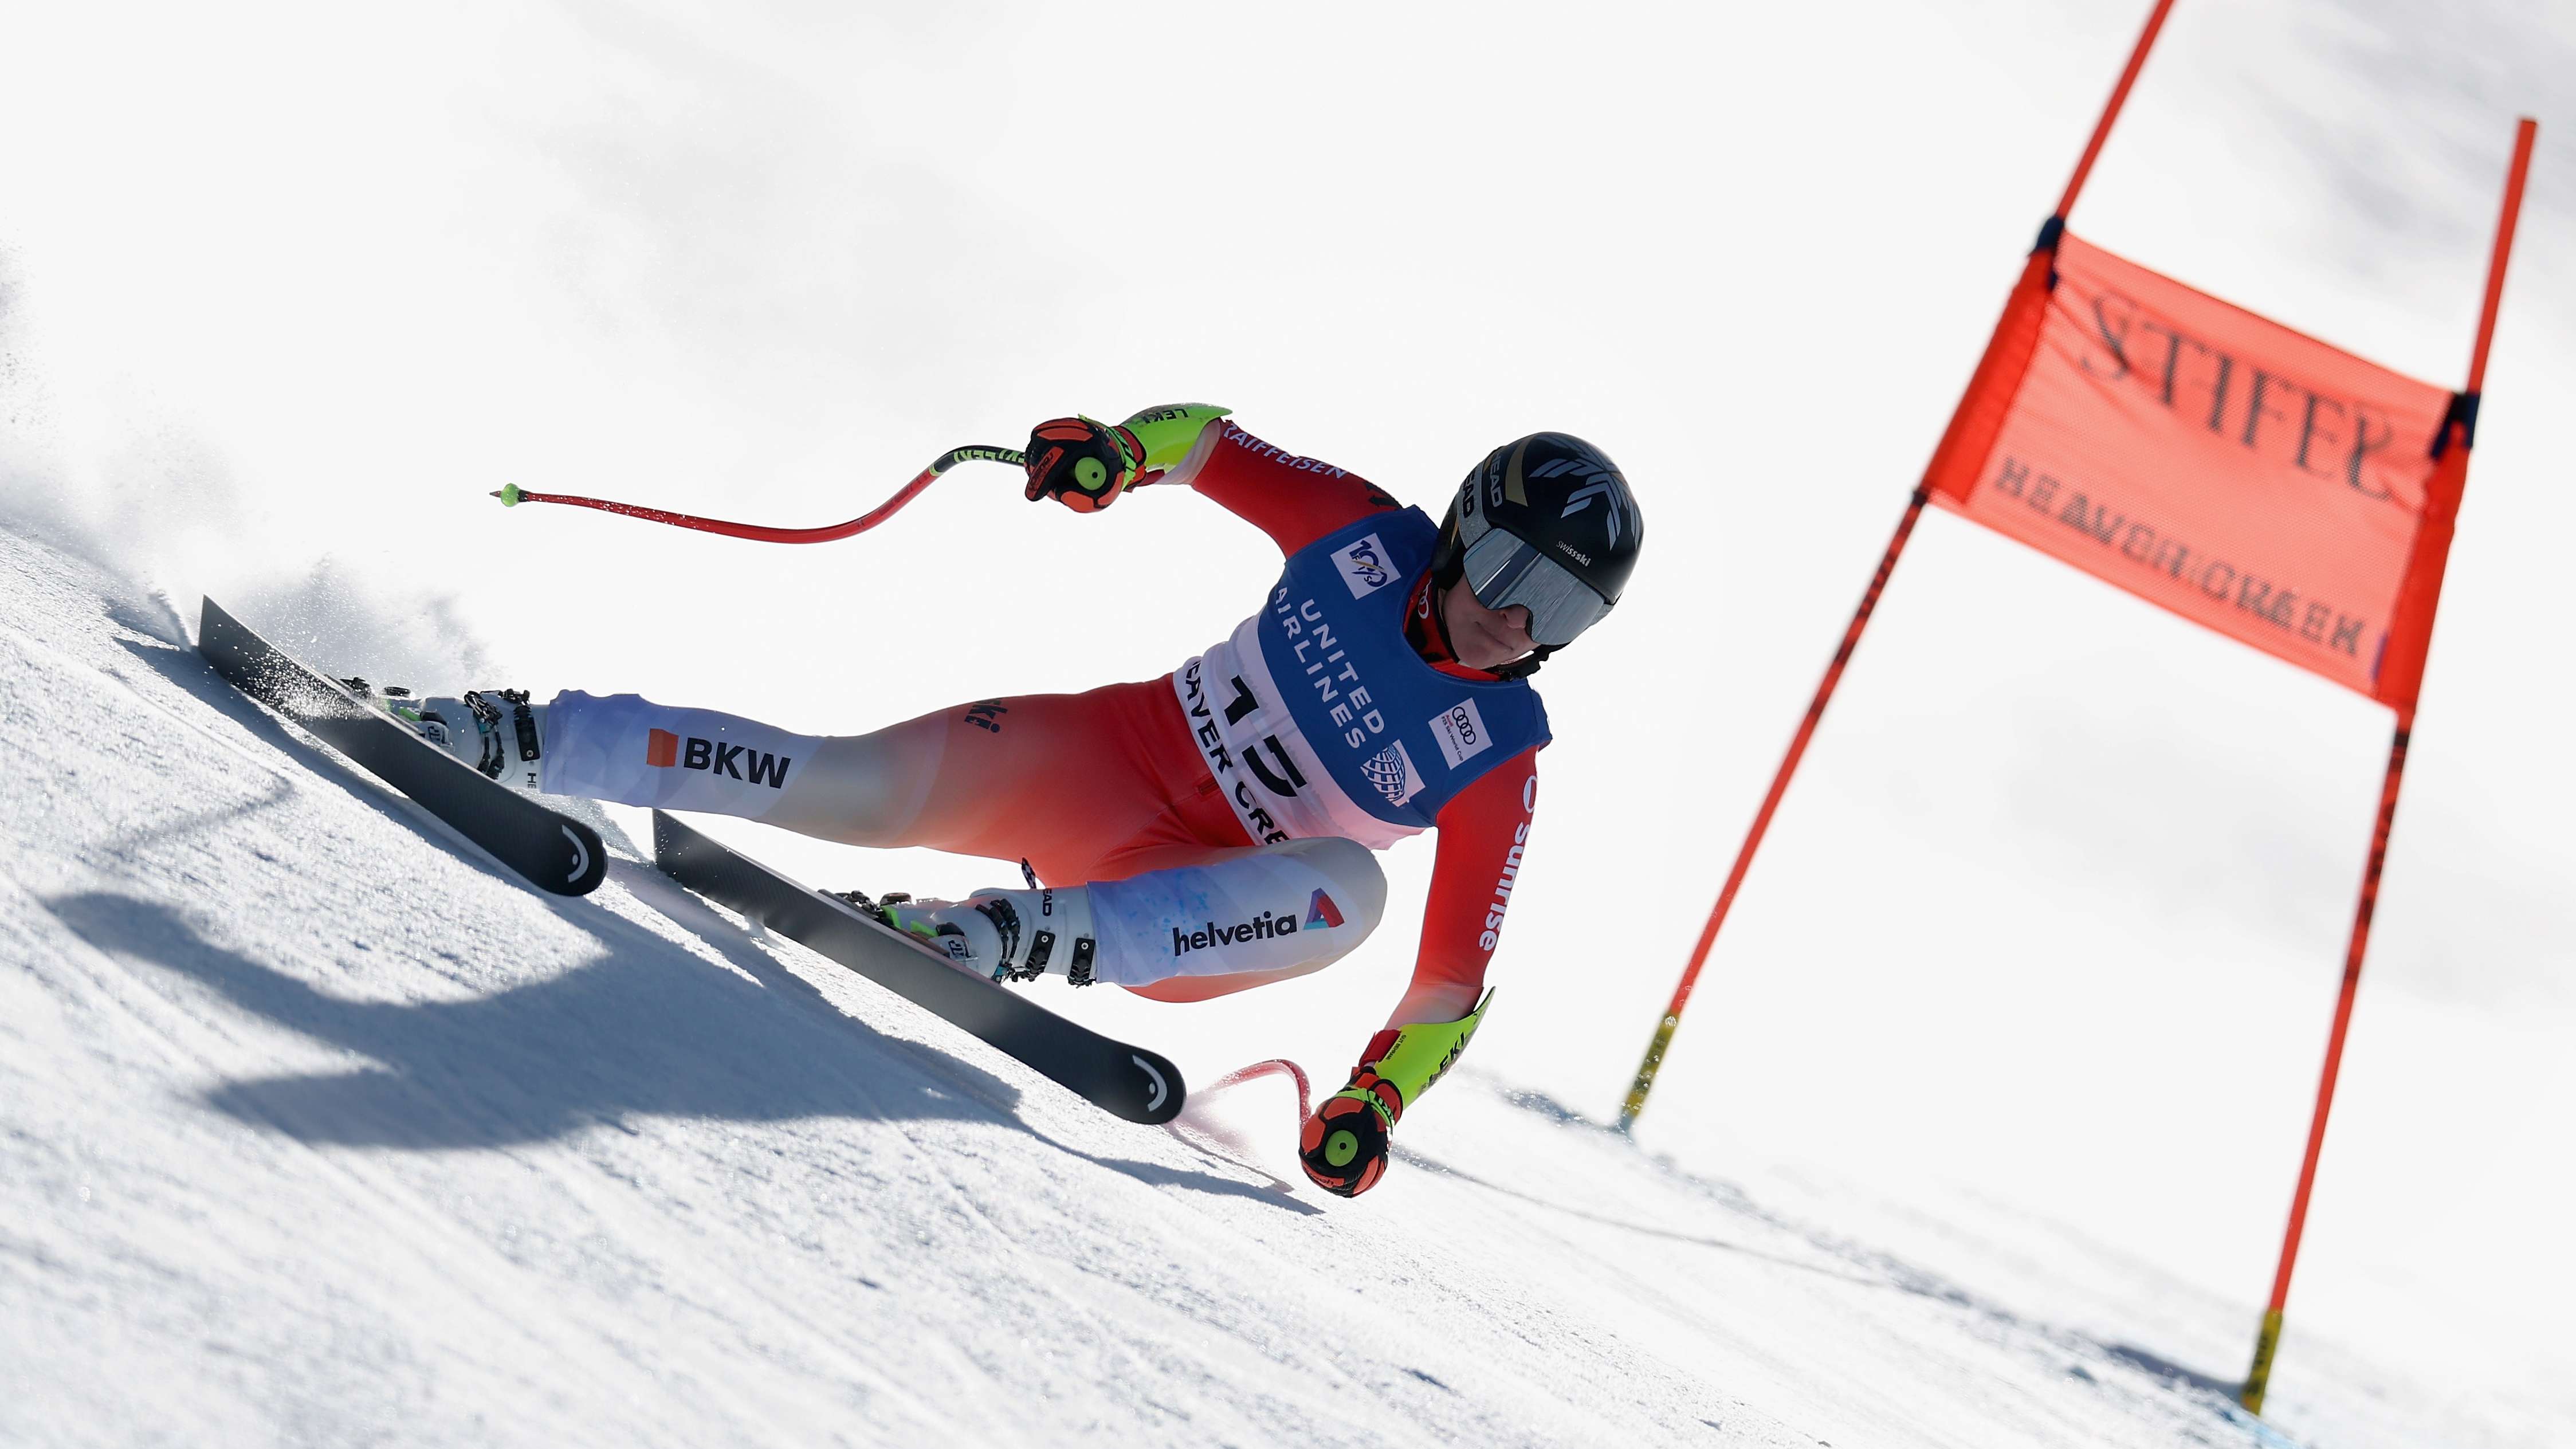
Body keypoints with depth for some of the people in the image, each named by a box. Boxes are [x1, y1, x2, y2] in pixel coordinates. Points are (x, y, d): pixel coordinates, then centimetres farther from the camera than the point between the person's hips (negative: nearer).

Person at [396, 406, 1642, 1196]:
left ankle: (1025, 936, -43)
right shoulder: (1364, 533, -6)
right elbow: (1215, 443, 6)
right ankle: (514, 738, -12)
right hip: (1100, 753, 2)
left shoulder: (1496, 764, -11)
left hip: (1194, 902, -1)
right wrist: (1122, 448, -16)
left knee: (1349, 889, -33)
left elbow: (1459, 965, -12)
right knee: (863, 789, -20)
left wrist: (1379, 1096, -27)